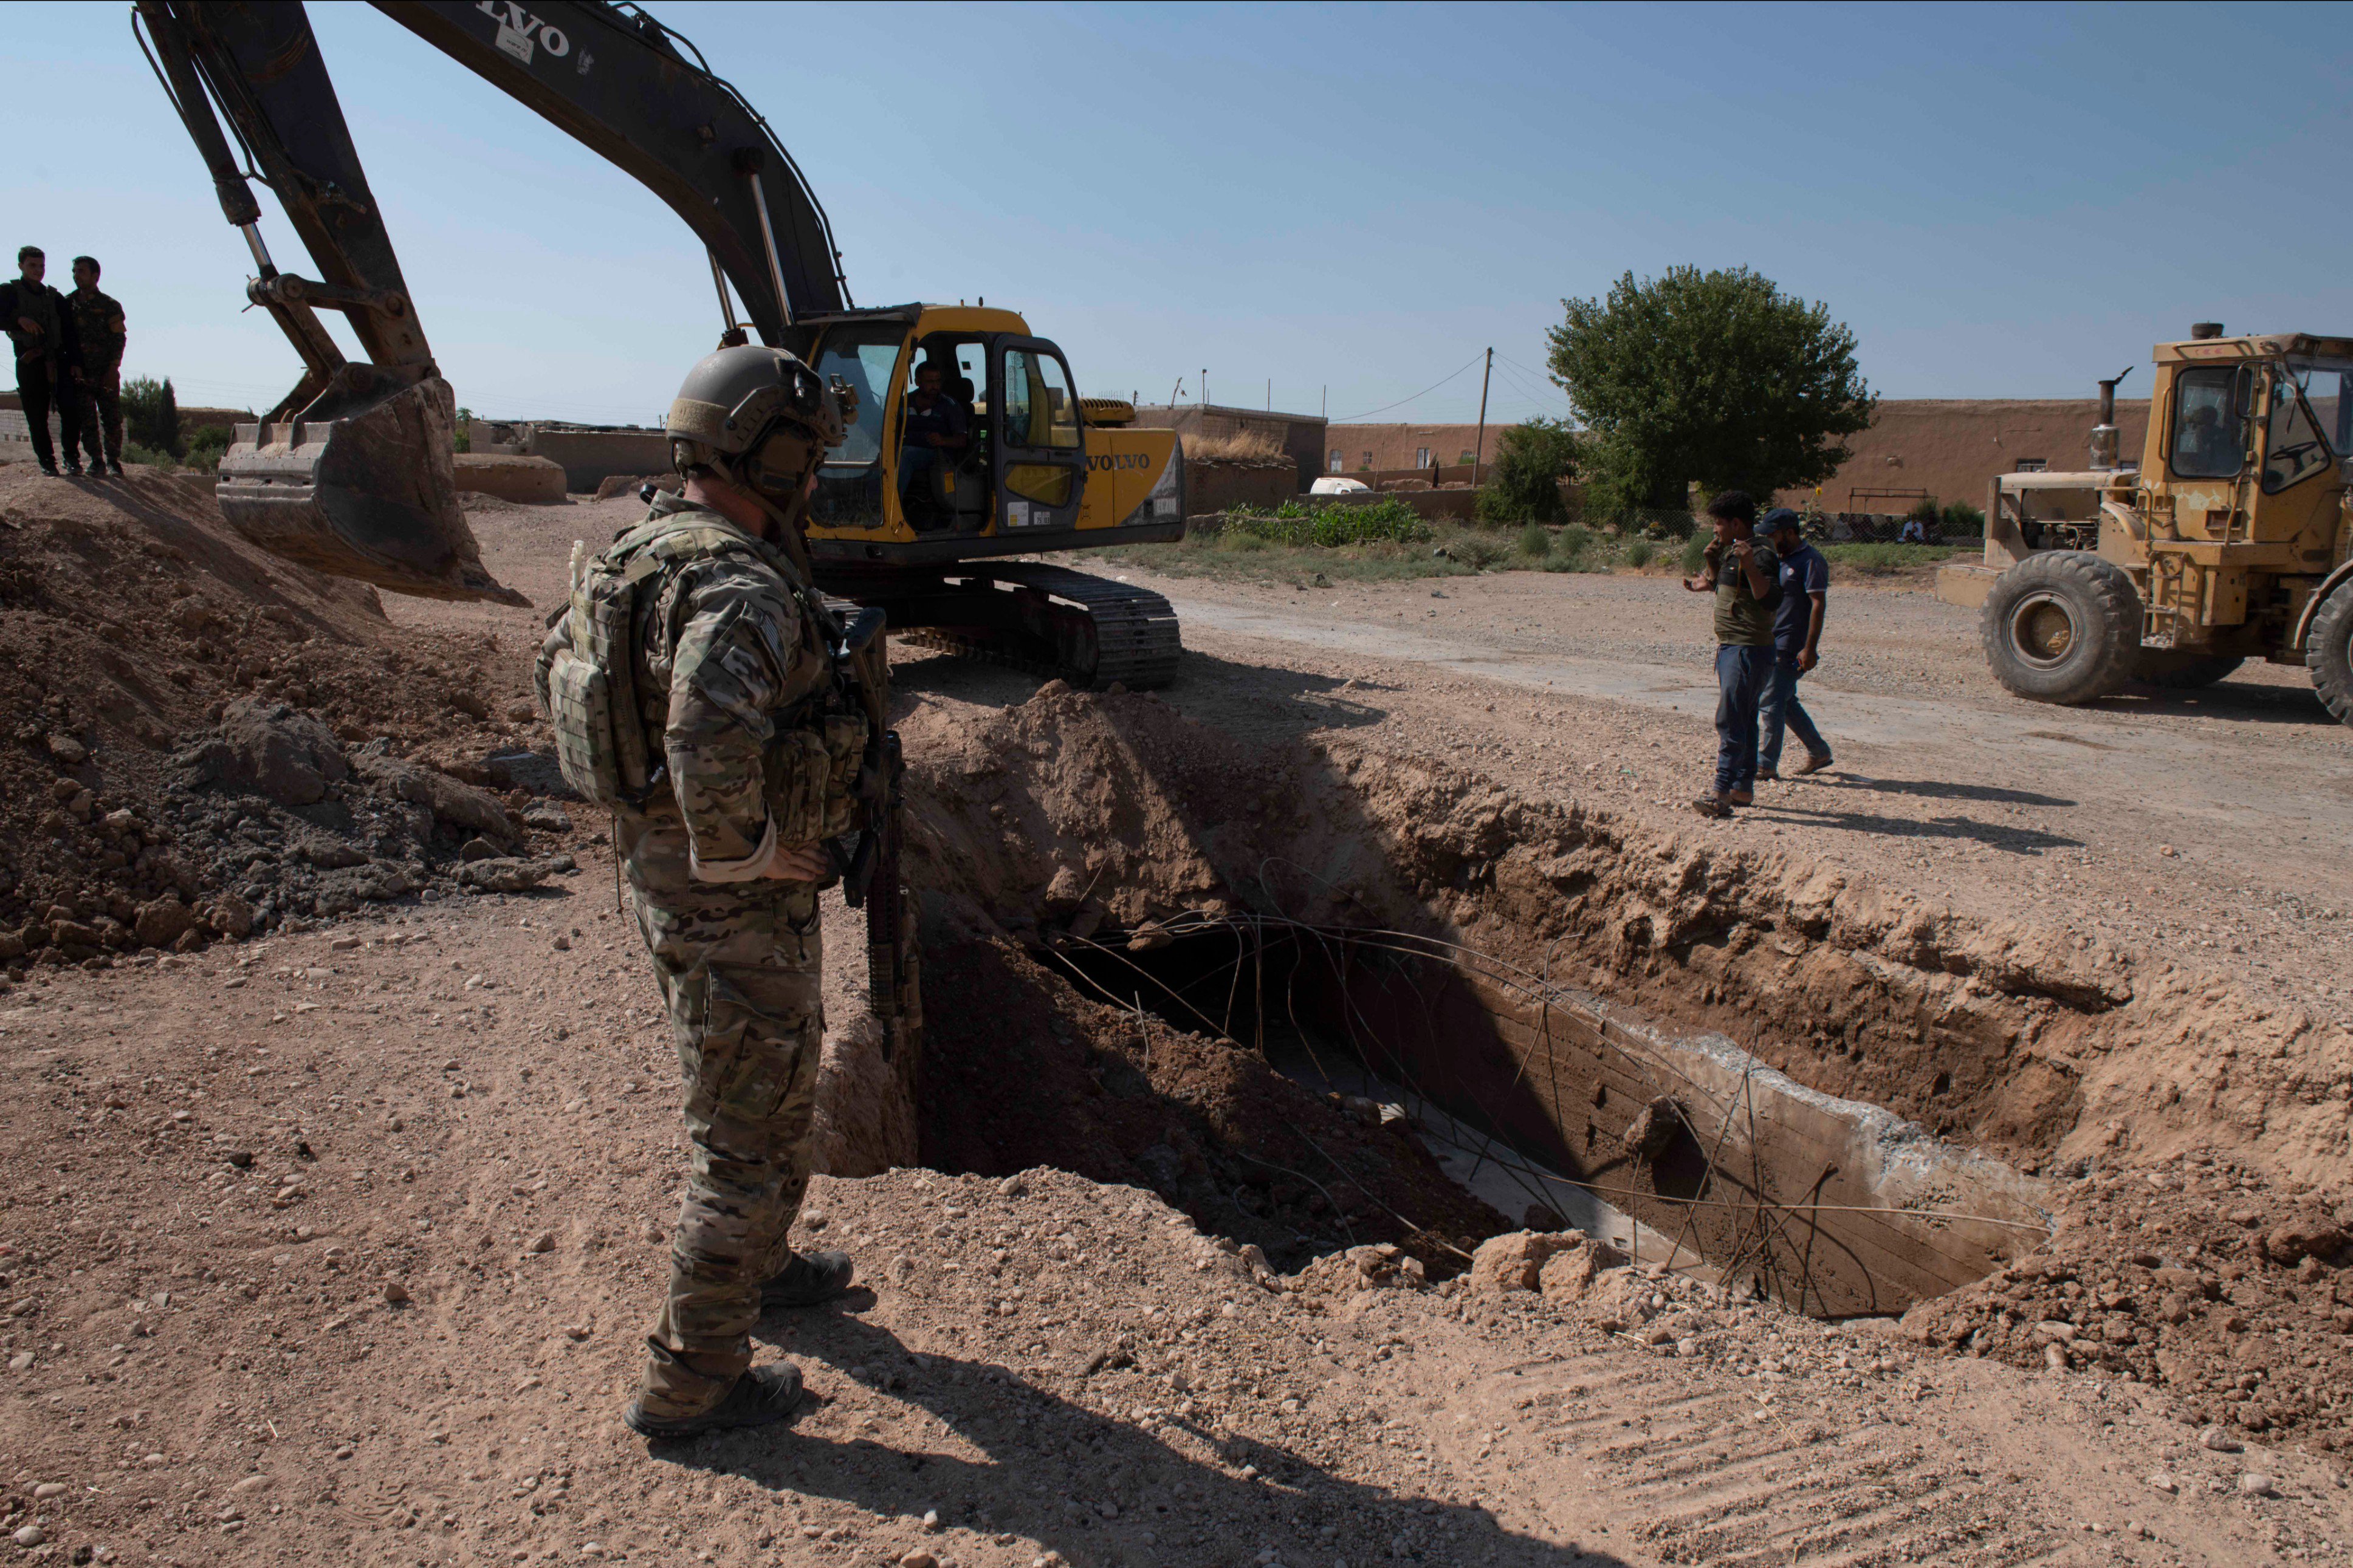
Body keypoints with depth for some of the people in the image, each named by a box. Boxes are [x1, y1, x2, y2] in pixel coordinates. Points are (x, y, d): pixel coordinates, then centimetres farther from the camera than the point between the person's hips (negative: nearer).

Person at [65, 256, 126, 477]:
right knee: (87, 420, -1)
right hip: (81, 374, 2)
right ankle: (96, 461, 5)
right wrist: (74, 366, -6)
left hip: (106, 373, -2)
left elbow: (119, 338, 0)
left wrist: (112, 370, -9)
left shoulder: (109, 305, 3)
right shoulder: (68, 303, 8)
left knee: (112, 418, -4)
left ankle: (113, 461, 5)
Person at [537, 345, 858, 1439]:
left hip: (659, 870, 10)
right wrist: (745, 849, -25)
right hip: (735, 905, -10)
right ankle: (690, 1383, 19)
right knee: (747, 1138, 5)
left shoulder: (640, 554, 5)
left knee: (778, 1089, 28)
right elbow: (712, 742, -42)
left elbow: (557, 666, 18)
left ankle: (756, 1267, 49)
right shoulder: (744, 590, -26)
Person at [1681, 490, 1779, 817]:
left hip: (1749, 650, -11)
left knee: (1730, 720, -14)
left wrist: (1750, 567, -38)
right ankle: (1744, 787, 22)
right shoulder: (1731, 553, 16)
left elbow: (1771, 600, -29)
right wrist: (1713, 563, 26)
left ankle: (1722, 793, -17)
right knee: (1743, 720, 15)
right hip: (1730, 646, 11)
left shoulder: (1760, 557, -15)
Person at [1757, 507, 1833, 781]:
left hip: (1791, 648, -9)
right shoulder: (1778, 558, 16)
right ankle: (1819, 752, 27)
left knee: (1771, 704, -9)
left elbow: (1819, 604, -17)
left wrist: (1810, 649, -22)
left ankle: (1766, 765, -4)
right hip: (1772, 643, 9)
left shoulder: (1811, 561, -12)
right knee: (1785, 703, 15)